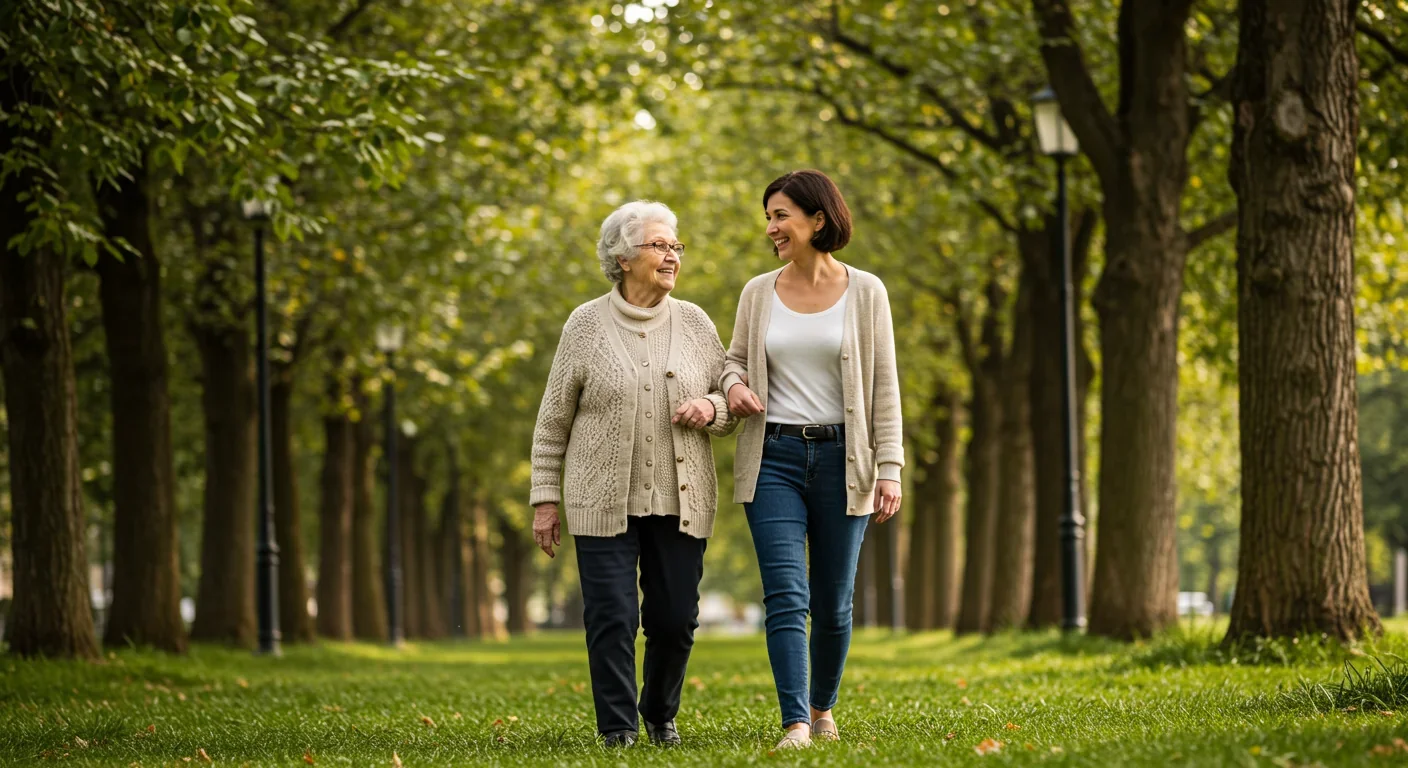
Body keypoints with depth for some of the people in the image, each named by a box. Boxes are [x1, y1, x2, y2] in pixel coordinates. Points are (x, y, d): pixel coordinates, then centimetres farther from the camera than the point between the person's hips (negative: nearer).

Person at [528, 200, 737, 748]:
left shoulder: (695, 324, 7)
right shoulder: (586, 326, 1)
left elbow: (733, 406, 14)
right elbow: (553, 421, 5)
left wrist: (711, 407, -10)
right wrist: (545, 499, 1)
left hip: (680, 499, 2)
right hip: (604, 501, -2)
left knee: (675, 618, 4)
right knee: (611, 616, -7)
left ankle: (661, 716, 26)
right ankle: (618, 728, 3)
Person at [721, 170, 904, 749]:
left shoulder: (865, 292, 1)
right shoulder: (759, 293, 7)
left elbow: (884, 386, 1)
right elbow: (736, 358, 19)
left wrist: (890, 468, -5)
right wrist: (733, 384, -5)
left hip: (841, 458, -1)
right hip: (773, 457, 1)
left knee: (833, 602, 6)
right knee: (786, 596, -12)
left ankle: (823, 706, 28)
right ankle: (795, 723, -17)